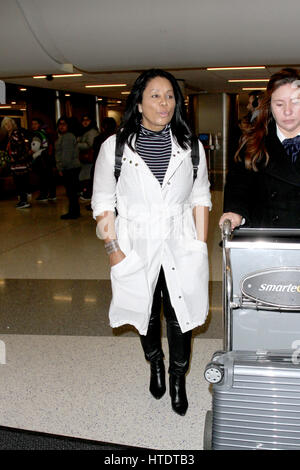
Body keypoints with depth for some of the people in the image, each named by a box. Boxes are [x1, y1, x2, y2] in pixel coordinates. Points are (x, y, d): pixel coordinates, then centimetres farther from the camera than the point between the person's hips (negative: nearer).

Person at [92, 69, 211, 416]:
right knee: (146, 313, 17)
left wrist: (200, 246, 0)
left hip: (180, 248, 1)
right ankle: (155, 364, 46)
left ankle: (178, 378, 32)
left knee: (180, 315, 8)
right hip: (137, 248, 0)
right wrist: (113, 248, -7)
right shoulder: (115, 147, -5)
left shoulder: (191, 148, 1)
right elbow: (103, 203, -1)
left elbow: (200, 199, 6)